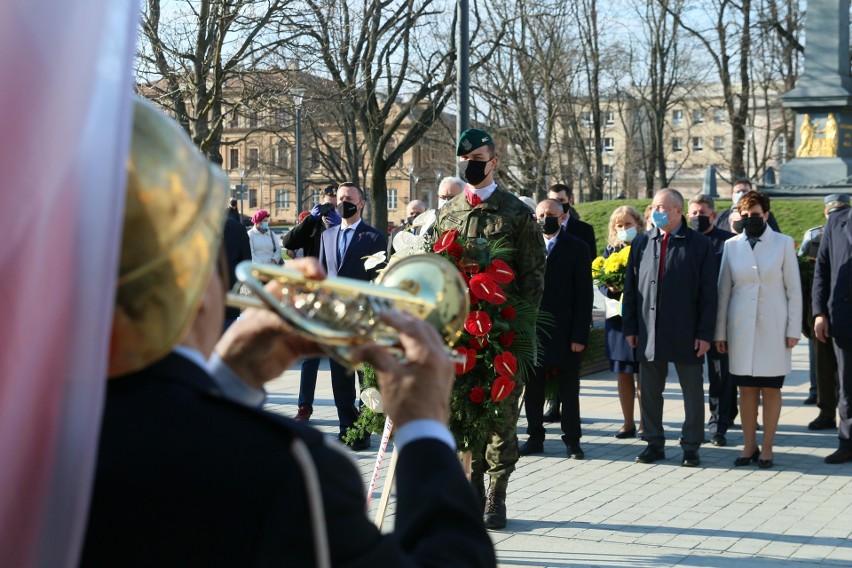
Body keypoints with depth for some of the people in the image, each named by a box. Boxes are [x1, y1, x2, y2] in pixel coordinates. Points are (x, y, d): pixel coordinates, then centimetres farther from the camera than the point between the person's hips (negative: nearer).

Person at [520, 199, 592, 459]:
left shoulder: (577, 248, -1)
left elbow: (584, 295, -4)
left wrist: (580, 335, -10)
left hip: (564, 333, -2)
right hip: (532, 330, 2)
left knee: (569, 391, 6)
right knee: (533, 389, 8)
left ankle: (572, 440, 15)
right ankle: (535, 437, 18)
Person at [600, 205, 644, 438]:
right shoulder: (610, 250, 9)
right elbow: (601, 282, 8)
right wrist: (611, 288, -13)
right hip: (618, 318, 4)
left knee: (643, 374, 1)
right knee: (623, 374, 8)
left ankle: (645, 423, 10)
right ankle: (628, 423, 16)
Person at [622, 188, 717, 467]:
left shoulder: (700, 244, -1)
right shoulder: (642, 243, 9)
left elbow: (708, 293, -3)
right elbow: (630, 287, 10)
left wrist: (705, 333, -8)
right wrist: (630, 327, 5)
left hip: (686, 334, -3)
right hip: (649, 332, 3)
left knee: (692, 391, 5)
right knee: (649, 391, 8)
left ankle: (691, 446, 15)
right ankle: (655, 443, 20)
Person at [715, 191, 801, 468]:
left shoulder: (783, 243, 2)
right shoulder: (731, 246, 6)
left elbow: (794, 289, 2)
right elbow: (723, 290, 8)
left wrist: (793, 329, -4)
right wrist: (720, 332, 6)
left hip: (773, 327, -1)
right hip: (741, 328, 2)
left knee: (771, 389, 2)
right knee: (746, 388, 4)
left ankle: (767, 447, 10)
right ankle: (749, 446, 13)